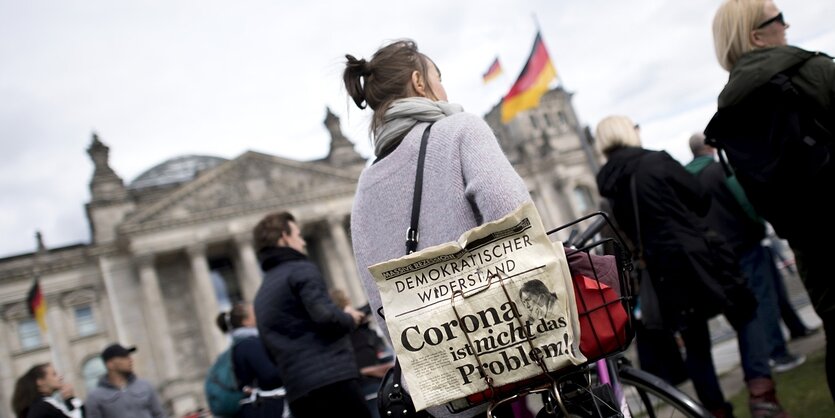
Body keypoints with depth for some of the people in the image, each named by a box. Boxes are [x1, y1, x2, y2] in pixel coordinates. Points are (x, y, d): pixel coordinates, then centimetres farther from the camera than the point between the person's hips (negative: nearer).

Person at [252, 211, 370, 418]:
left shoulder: (261, 295, 23)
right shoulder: (300, 270, -3)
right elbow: (325, 316, -17)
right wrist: (350, 319, 2)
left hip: (298, 392, 8)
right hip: (331, 380, -8)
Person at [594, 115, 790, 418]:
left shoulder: (608, 186, 5)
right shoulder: (657, 161, -9)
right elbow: (701, 200, 0)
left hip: (663, 268, 4)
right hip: (699, 255, -4)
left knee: (695, 342, 14)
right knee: (745, 316, 13)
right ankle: (760, 392, -1)